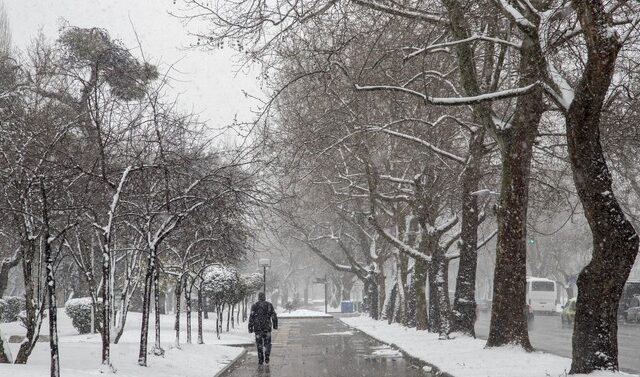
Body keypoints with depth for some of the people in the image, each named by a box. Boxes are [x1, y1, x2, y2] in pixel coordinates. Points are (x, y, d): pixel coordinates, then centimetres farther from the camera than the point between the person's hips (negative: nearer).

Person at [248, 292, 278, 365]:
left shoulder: (254, 306, -2)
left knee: (259, 344, 9)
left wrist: (250, 327, -4)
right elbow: (274, 316, 4)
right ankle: (267, 357, -3)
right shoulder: (269, 305, 2)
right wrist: (275, 325, 13)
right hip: (267, 327, 0)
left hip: (257, 327, 0)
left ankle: (260, 360, 9)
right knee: (267, 343, 12)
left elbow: (251, 317, -6)